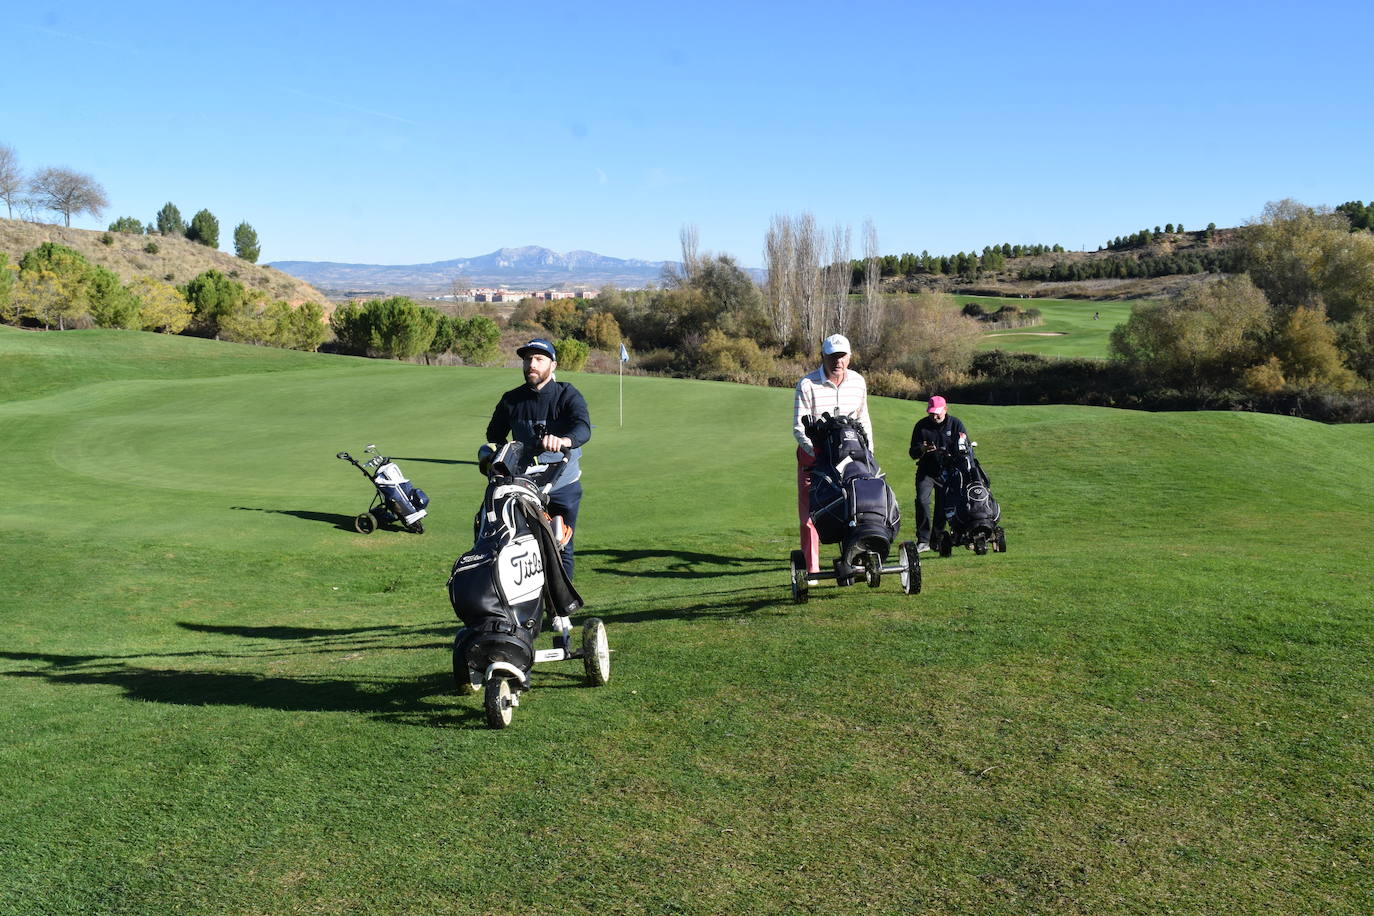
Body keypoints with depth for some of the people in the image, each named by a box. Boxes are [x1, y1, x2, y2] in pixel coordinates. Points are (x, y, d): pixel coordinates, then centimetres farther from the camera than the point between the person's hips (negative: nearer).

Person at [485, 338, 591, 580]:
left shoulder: (567, 395, -5)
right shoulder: (511, 399, 6)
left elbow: (583, 427, -24)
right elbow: (494, 433, 18)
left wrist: (563, 440, -46)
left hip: (563, 486, -2)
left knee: (562, 549, 2)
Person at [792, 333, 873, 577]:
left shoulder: (858, 382, 2)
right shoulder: (807, 384, -13)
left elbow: (863, 420, 14)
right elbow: (799, 428, -14)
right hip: (813, 453, -3)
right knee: (810, 511, -3)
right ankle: (811, 569, 2)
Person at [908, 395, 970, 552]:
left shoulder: (955, 424, 2)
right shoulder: (921, 425, 1)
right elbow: (912, 453, 2)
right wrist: (922, 450, -22)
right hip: (926, 470, -1)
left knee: (943, 506, 3)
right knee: (922, 500, -18)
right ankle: (923, 540, -15)